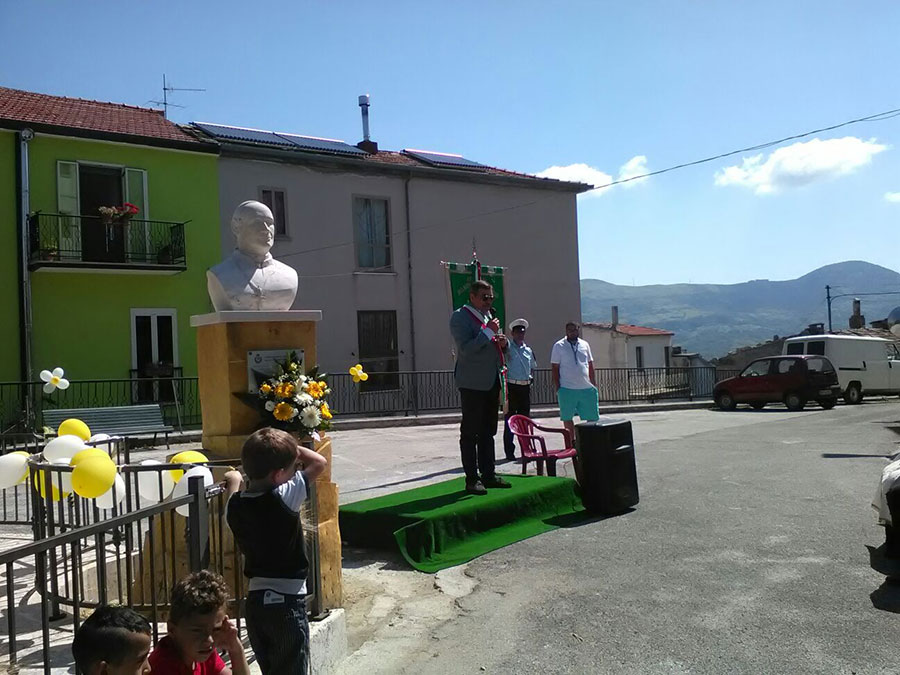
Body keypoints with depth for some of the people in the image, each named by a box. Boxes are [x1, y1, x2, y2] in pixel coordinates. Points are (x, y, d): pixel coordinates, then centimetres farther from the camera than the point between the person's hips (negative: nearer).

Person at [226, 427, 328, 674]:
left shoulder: (235, 504, -3)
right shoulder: (284, 497, -19)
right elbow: (319, 462, -9)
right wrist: (292, 448, 5)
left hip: (255, 600, 6)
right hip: (287, 602, -6)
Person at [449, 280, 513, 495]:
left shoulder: (489, 316, 16)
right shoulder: (460, 317, -9)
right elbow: (465, 349, -20)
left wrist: (503, 342, 1)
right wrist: (488, 332, -21)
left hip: (492, 382, 8)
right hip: (472, 383, -8)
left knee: (488, 432, 14)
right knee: (470, 433, -1)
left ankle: (488, 475, 21)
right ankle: (472, 479, 3)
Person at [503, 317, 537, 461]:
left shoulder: (528, 350, 16)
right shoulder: (507, 347, -2)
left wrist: (531, 377, 12)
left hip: (526, 386, 5)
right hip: (511, 386, -5)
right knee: (510, 420, -3)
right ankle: (509, 452, 1)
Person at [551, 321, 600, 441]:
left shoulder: (585, 345, 11)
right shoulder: (559, 346, 0)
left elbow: (590, 367, 15)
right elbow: (555, 368, -1)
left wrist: (595, 386, 10)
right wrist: (558, 389, -6)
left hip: (587, 388, 3)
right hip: (567, 389, -3)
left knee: (592, 417, 5)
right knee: (567, 418, 4)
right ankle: (572, 442, 15)